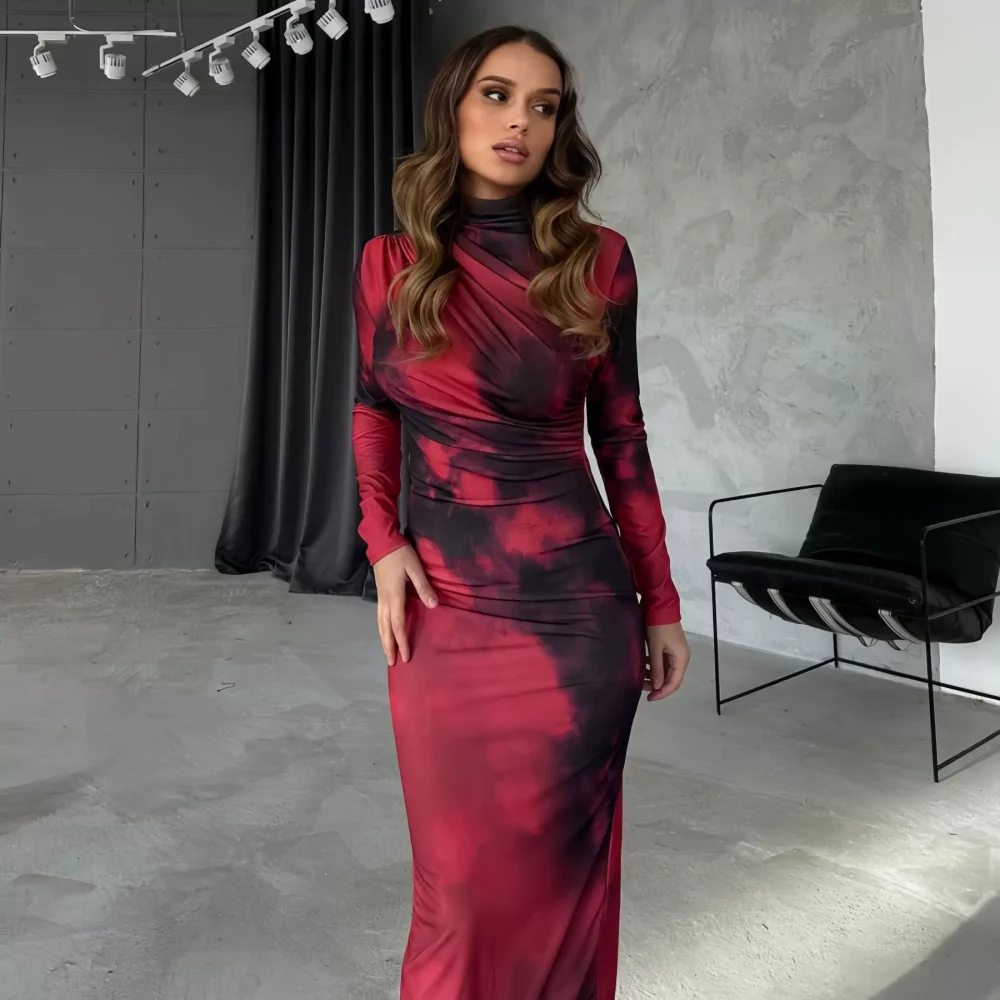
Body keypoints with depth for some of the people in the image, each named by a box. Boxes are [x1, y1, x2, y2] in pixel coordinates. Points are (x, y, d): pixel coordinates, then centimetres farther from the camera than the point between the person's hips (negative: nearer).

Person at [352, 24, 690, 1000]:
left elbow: (621, 436, 3)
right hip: (442, 607, 1)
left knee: (559, 865, 10)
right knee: (462, 878, 11)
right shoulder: (391, 263, 4)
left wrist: (660, 604, 4)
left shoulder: (597, 260, 0)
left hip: (575, 607, -1)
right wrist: (384, 546, -1)